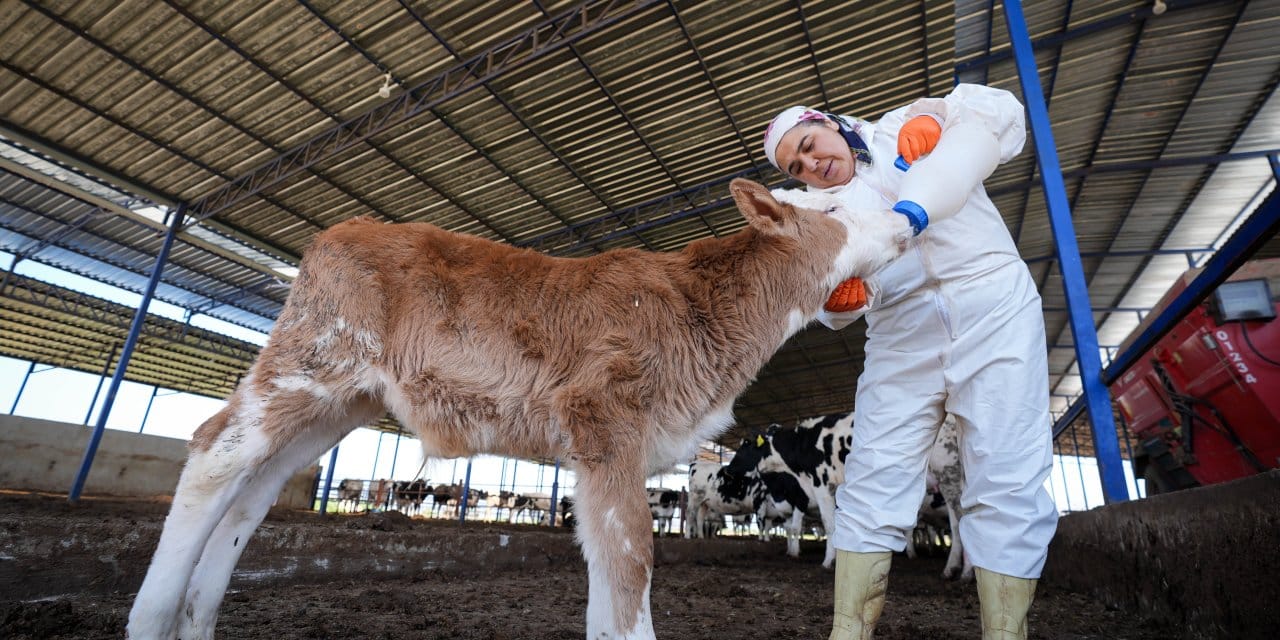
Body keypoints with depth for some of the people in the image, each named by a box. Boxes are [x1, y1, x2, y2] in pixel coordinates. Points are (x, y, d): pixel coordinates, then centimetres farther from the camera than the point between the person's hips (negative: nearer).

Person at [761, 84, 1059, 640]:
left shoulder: (904, 126, 11)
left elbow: (994, 112, -7)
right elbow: (838, 312, 6)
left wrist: (921, 201, -20)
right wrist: (838, 296, -19)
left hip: (992, 307, -2)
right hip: (901, 335, 2)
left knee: (1007, 484, -7)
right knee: (872, 484, -5)